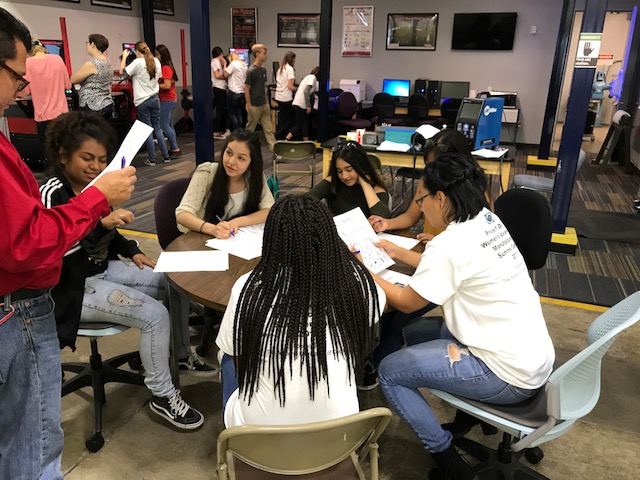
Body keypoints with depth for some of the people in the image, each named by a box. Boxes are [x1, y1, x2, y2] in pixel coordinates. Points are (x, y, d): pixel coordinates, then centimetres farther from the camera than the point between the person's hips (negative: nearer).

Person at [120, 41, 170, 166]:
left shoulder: (138, 62, -13)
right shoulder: (156, 61, 3)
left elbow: (122, 71, -9)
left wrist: (124, 56, 3)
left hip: (142, 101, -5)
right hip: (155, 98, 5)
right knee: (157, 128, 12)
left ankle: (152, 159, 5)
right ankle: (166, 156, 11)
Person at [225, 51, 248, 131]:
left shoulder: (233, 63, -9)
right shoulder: (244, 64, 13)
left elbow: (225, 74, -12)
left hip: (234, 92, -7)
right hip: (242, 91, 7)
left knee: (231, 112, 3)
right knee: (238, 113, 13)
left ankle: (237, 131, -3)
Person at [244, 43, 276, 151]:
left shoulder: (263, 70, 7)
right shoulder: (251, 71, -14)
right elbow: (246, 89, -13)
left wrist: (266, 101, 15)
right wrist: (249, 106, -14)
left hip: (264, 105, 7)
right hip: (254, 106, -7)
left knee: (269, 129, 4)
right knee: (249, 130, 7)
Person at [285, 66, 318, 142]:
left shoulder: (308, 76, 22)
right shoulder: (313, 77, -7)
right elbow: (306, 91, -18)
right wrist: (308, 106, -18)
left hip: (296, 103, 8)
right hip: (302, 104, -8)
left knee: (298, 125, 12)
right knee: (305, 125, 3)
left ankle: (286, 139, 6)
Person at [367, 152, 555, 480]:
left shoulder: (450, 244, -23)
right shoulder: (487, 221, 2)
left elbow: (406, 302, -10)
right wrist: (400, 253, 20)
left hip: (510, 374, -9)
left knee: (389, 372, -5)